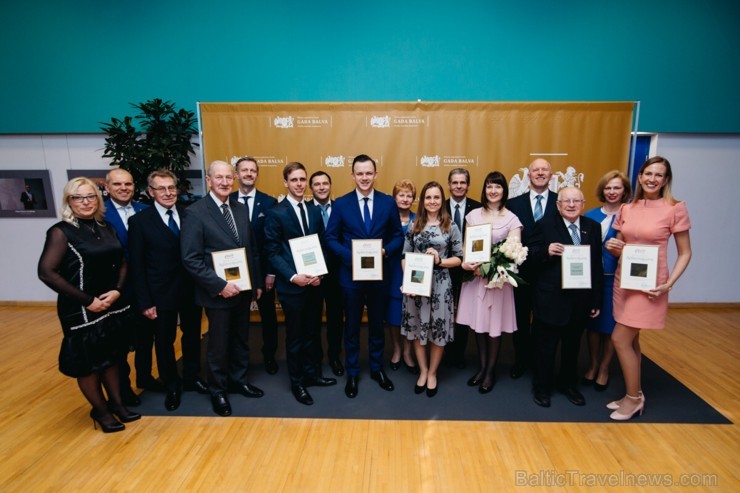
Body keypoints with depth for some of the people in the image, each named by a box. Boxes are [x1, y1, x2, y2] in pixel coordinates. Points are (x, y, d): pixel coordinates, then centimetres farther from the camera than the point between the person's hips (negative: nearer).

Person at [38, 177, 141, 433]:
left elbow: (122, 262, 7)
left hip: (113, 304, 5)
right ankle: (100, 410, 30)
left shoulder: (106, 228, 4)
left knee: (111, 356, 18)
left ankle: (116, 402, 35)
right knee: (88, 363, 10)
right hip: (81, 310, -5)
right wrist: (87, 301, -16)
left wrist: (117, 290, -10)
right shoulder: (61, 232, -12)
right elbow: (46, 272, -17)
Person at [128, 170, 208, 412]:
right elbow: (137, 265, -7)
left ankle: (192, 377, 40)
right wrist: (145, 302, -8)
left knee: (192, 336, 18)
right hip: (161, 293, -2)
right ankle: (171, 386, 36)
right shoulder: (139, 221, -7)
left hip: (192, 290, 2)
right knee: (164, 342, 14)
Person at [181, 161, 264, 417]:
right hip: (217, 292, -5)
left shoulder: (240, 209, 6)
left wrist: (257, 282, 8)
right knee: (219, 344, 11)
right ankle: (218, 391, 32)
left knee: (241, 339, 19)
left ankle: (239, 380, 39)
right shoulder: (194, 213, -12)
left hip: (244, 289, 6)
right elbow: (191, 259, -16)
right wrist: (219, 285, -21)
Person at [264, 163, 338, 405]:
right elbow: (272, 252, -9)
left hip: (314, 282, 5)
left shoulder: (315, 211, 8)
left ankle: (311, 373, 34)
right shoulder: (275, 213, -7)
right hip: (291, 285, -4)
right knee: (295, 336, 9)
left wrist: (319, 273, -5)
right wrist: (293, 277, -19)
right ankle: (297, 382, 25)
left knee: (312, 332, 16)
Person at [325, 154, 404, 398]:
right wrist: (351, 256, -19)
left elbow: (398, 236, 2)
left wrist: (385, 251, -17)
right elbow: (331, 238, -3)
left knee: (377, 324, 16)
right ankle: (352, 373, 29)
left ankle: (377, 369, 36)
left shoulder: (388, 202, 0)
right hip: (351, 274, -1)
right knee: (352, 326, 12)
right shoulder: (341, 204, -3)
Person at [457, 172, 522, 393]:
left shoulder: (511, 219, -2)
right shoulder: (473, 215, 6)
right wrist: (465, 263, -13)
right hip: (474, 274, 3)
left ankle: (491, 370, 23)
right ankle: (481, 366, 28)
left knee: (495, 324, 5)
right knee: (478, 322, 11)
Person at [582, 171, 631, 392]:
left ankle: (604, 369, 27)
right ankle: (592, 365, 29)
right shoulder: (590, 215, 5)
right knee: (592, 323, 11)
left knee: (610, 326, 8)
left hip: (616, 279, -2)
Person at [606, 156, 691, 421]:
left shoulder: (675, 208, -8)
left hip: (649, 285, -5)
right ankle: (635, 394, 31)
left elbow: (685, 253, -4)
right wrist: (611, 247, -9)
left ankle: (634, 398, 16)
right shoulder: (626, 209, 5)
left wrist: (669, 283, -15)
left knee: (620, 339, -5)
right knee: (630, 340, 14)